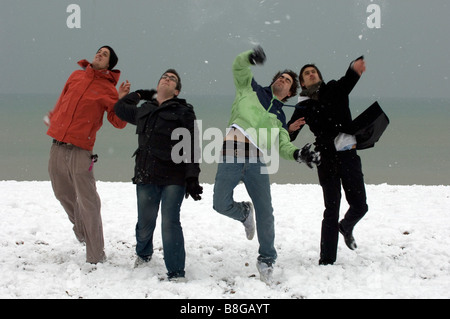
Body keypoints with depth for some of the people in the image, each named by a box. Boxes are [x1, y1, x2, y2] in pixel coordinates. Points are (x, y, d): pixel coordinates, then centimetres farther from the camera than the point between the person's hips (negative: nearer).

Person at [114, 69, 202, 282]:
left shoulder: (184, 112, 4)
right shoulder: (143, 111, 17)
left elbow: (191, 147, -4)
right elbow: (120, 107, 36)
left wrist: (192, 178, -13)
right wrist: (140, 94, 33)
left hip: (174, 178, -4)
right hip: (146, 176, 4)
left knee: (170, 223, -12)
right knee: (145, 223, 10)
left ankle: (176, 273, -7)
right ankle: (143, 255, 40)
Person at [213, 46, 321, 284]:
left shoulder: (279, 118, 24)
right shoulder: (251, 89, 20)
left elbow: (283, 146, 13)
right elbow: (239, 66, 8)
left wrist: (299, 154, -9)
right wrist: (250, 57, -15)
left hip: (256, 162, 2)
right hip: (231, 155, -2)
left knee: (265, 213, -3)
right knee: (221, 205, -9)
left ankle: (266, 259, 12)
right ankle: (244, 212, 26)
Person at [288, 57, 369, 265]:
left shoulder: (335, 90, 8)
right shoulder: (304, 107, 8)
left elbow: (348, 81, -16)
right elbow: (288, 137, 2)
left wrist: (356, 68, -39)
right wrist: (291, 129, -23)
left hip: (349, 155, 1)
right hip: (327, 159, -1)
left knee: (360, 206, 6)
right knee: (331, 209, -8)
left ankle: (346, 227, 40)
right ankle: (326, 260, -7)